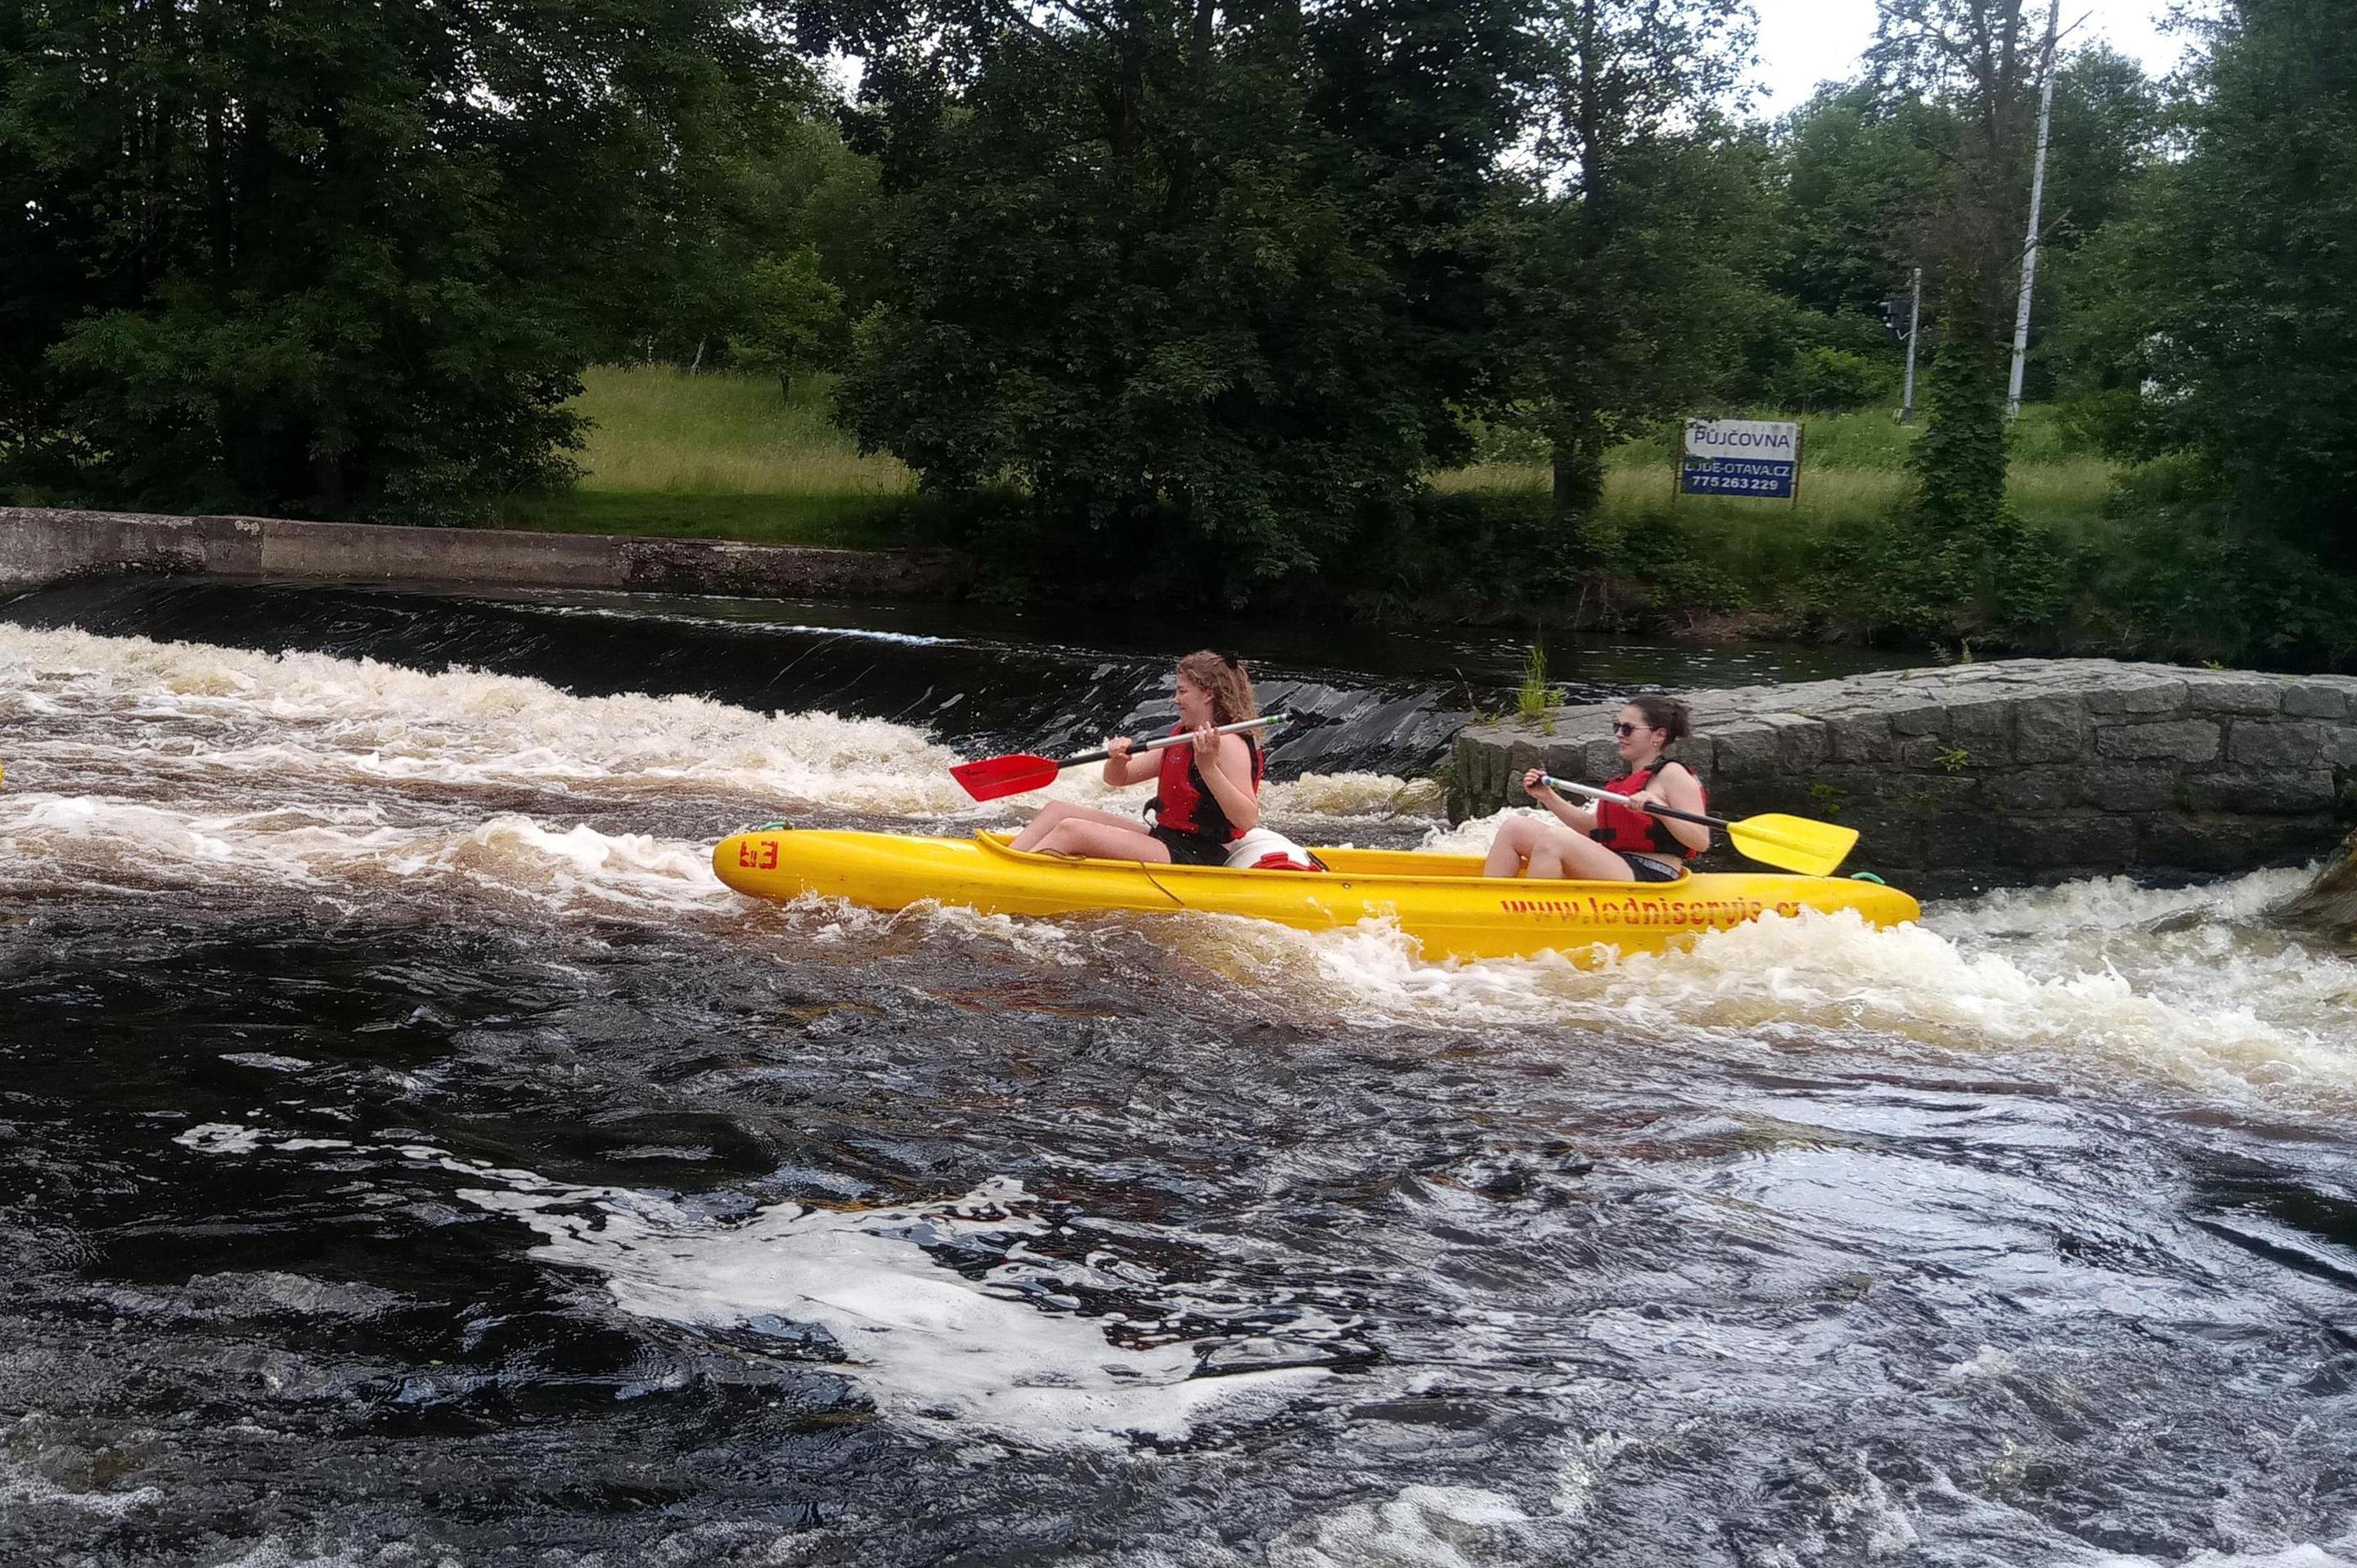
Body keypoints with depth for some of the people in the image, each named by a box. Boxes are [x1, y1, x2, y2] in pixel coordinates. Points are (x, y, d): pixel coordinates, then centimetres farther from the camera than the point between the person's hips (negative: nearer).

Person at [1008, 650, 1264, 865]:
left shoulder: (1229, 744, -14)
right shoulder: (1181, 736, 15)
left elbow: (1248, 820, -25)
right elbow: (1117, 779, 20)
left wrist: (1208, 768, -35)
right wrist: (1118, 759, -5)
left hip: (1193, 860, -10)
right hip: (1164, 838, 10)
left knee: (1070, 830, -20)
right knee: (1057, 810, 7)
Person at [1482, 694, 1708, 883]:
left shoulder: (1672, 774, -4)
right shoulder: (1626, 779, 23)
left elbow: (1701, 841, -12)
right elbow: (1591, 827, 23)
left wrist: (1657, 807, -24)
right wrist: (1547, 797, 14)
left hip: (1650, 878, -9)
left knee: (1552, 839, -28)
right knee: (1516, 828, 1)